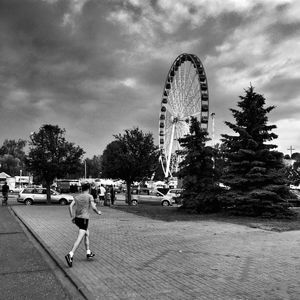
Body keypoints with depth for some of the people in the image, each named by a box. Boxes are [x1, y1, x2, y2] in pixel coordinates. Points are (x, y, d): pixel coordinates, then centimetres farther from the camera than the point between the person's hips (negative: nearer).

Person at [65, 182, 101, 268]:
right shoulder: (89, 196, -3)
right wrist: (98, 212, 8)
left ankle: (88, 253, 28)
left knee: (87, 234, 23)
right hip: (84, 219, -7)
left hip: (77, 218, 7)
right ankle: (70, 255, -24)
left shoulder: (76, 197, 11)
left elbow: (70, 206, 2)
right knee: (80, 238, -10)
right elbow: (93, 207, -11)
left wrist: (72, 217, 9)